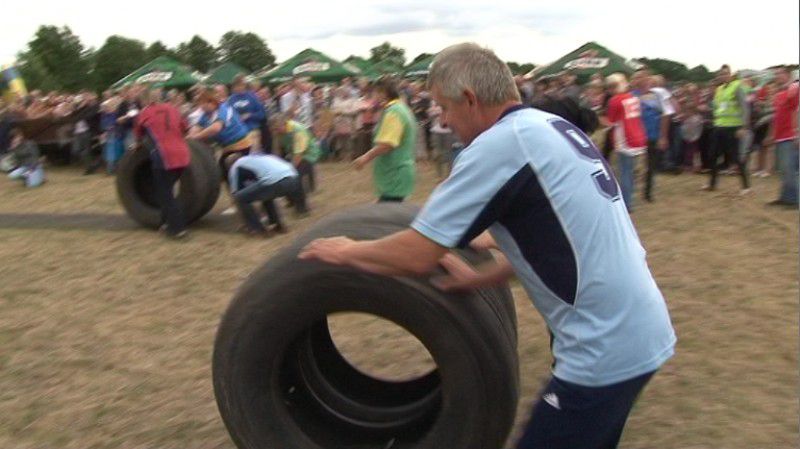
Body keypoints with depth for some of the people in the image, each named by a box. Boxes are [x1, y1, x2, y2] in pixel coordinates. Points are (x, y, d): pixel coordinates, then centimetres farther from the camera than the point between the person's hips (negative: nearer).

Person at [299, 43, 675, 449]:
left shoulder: (497, 143, -18)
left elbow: (416, 256, -18)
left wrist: (345, 251, -1)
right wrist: (479, 278, 12)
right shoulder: (553, 126, 9)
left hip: (606, 348, -9)